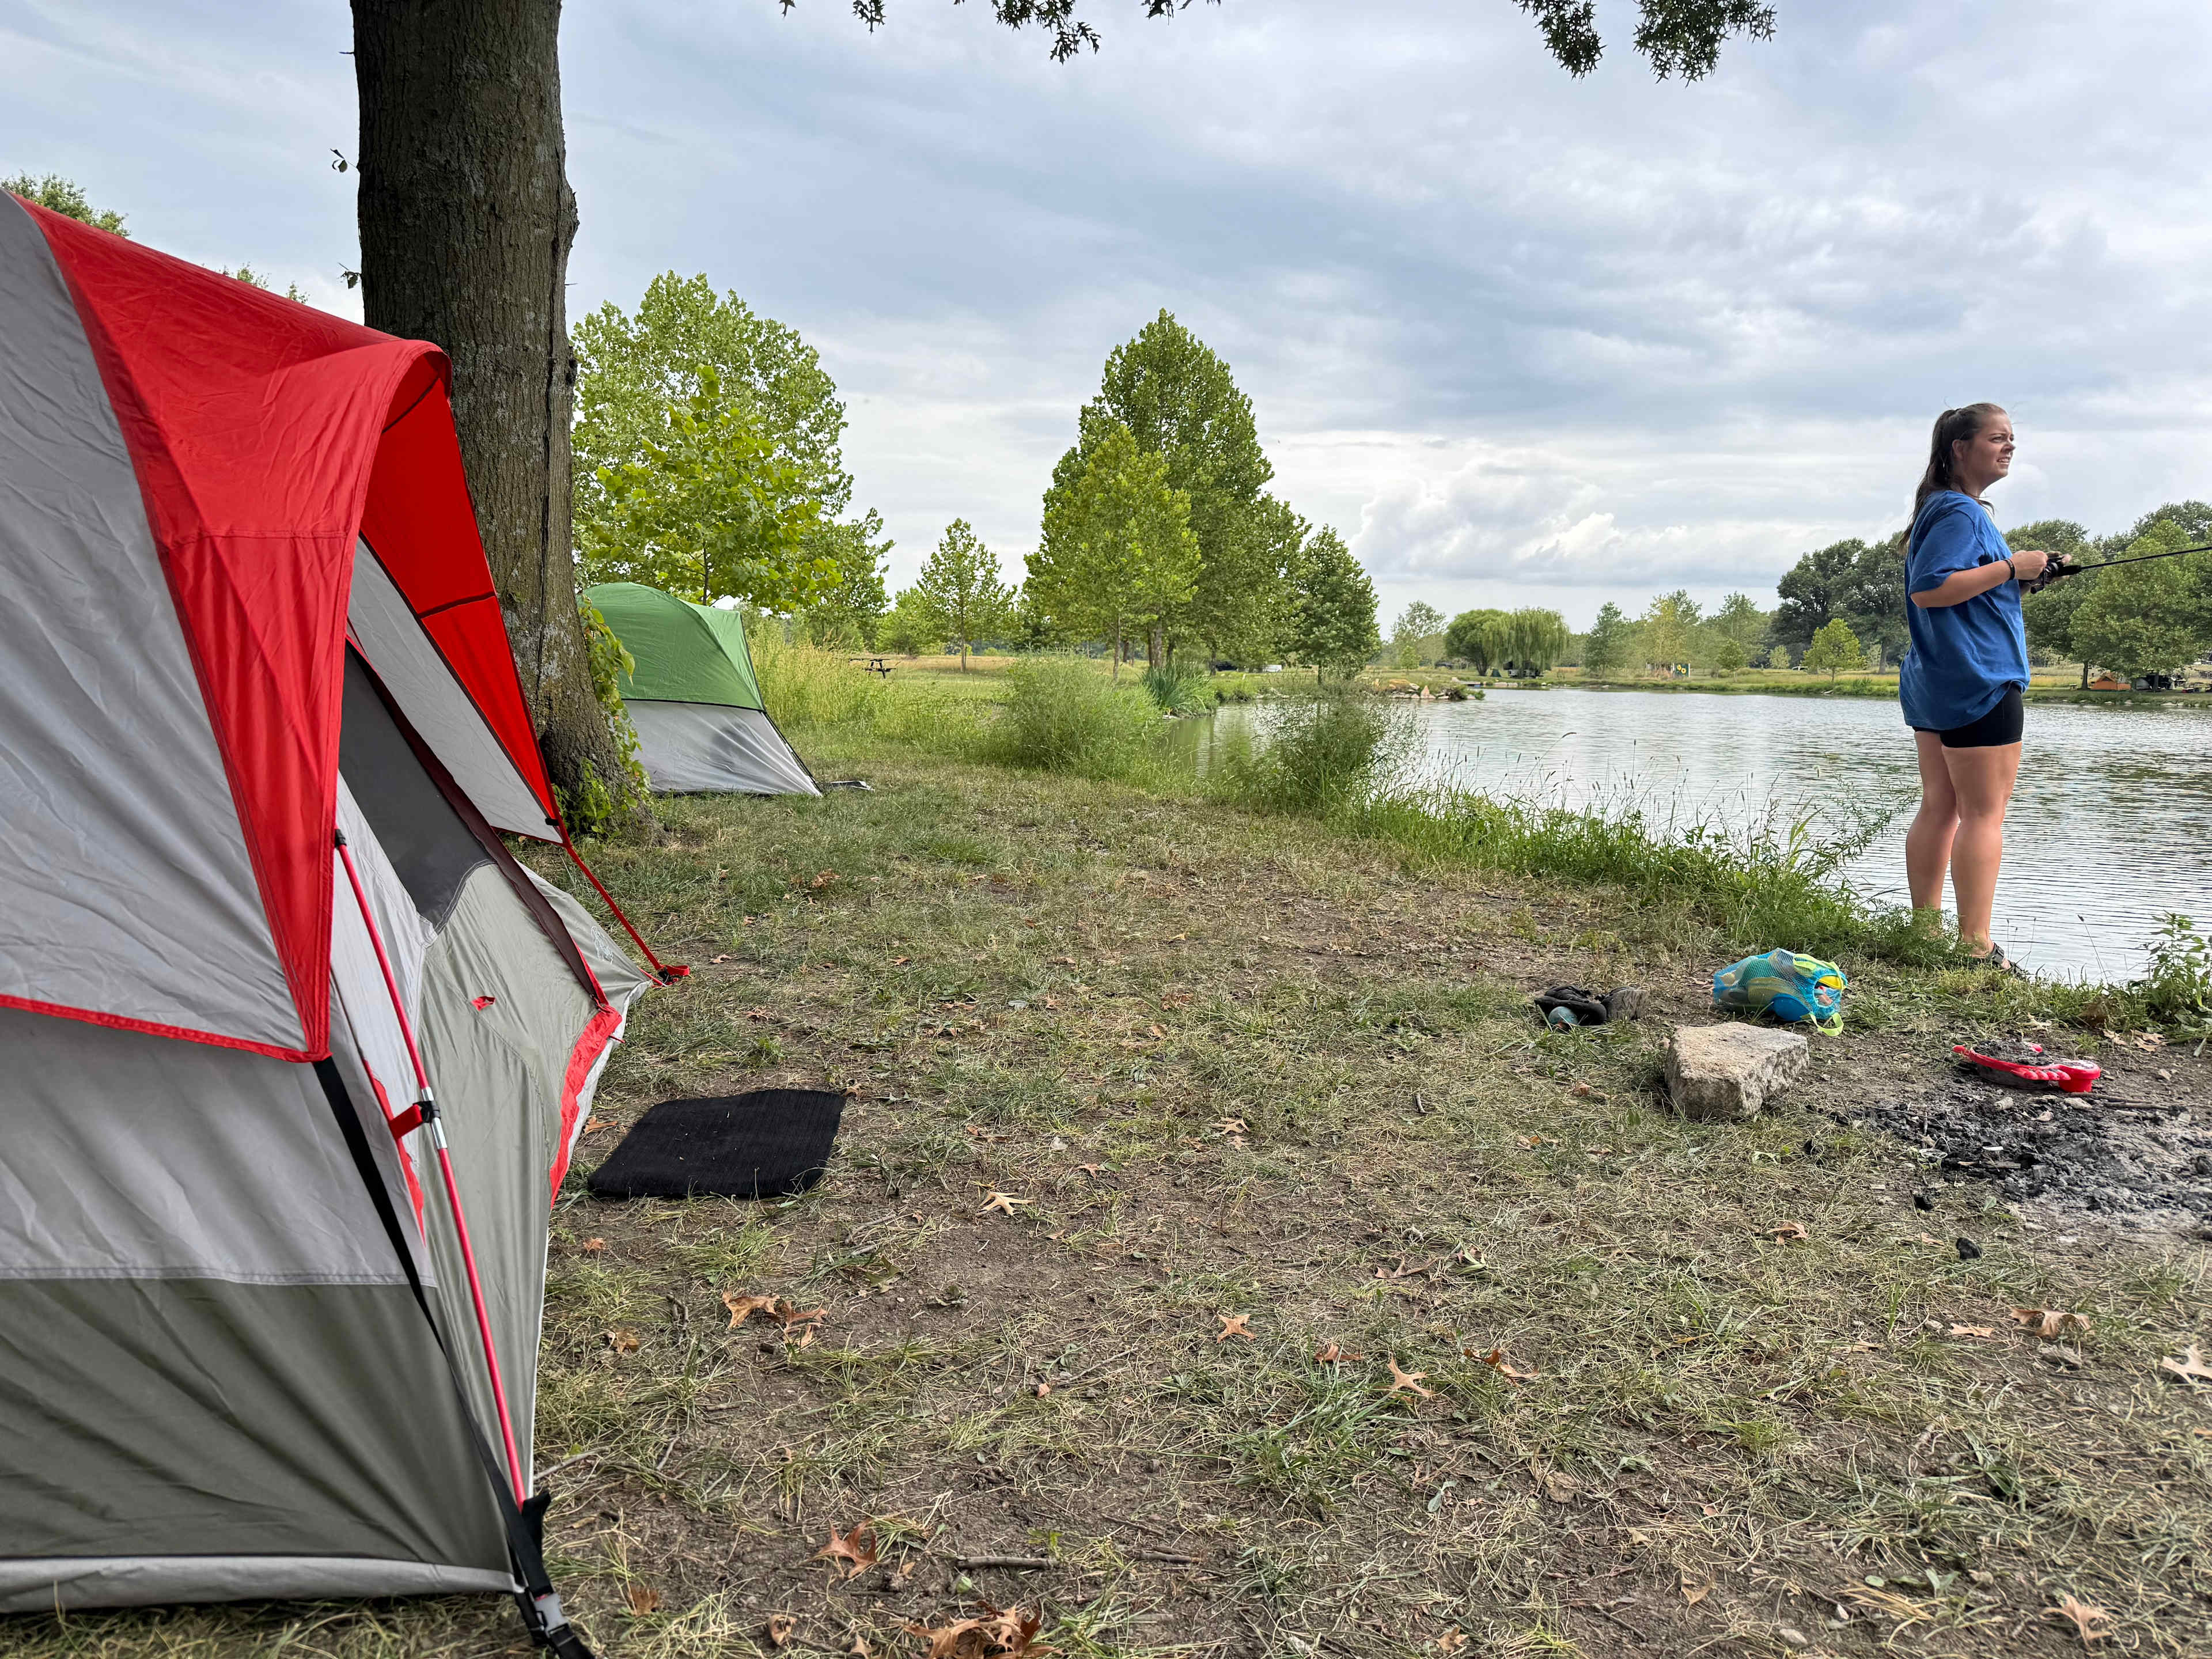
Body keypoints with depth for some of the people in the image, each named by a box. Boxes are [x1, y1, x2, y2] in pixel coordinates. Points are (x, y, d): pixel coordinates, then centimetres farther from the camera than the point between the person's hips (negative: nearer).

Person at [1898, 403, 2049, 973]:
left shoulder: (1948, 508, 19)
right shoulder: (1960, 511, -13)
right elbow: (1927, 589, -24)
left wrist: (2021, 572, 16)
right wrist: (2010, 568, -19)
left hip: (1934, 685, 10)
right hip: (1979, 683, -10)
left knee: (1939, 808, 10)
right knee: (1984, 813, -8)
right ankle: (1977, 947, -6)